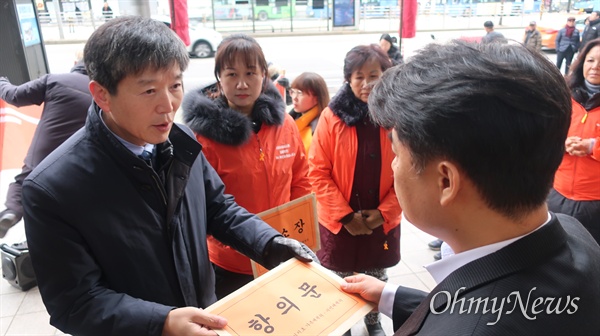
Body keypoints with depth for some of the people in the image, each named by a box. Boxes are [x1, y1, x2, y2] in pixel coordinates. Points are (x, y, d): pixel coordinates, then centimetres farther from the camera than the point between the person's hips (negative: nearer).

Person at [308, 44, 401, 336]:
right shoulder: (332, 116, -11)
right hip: (339, 222, -1)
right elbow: (318, 173, -10)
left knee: (376, 278, 20)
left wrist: (383, 212, -11)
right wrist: (345, 215, -13)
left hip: (383, 221, 2)